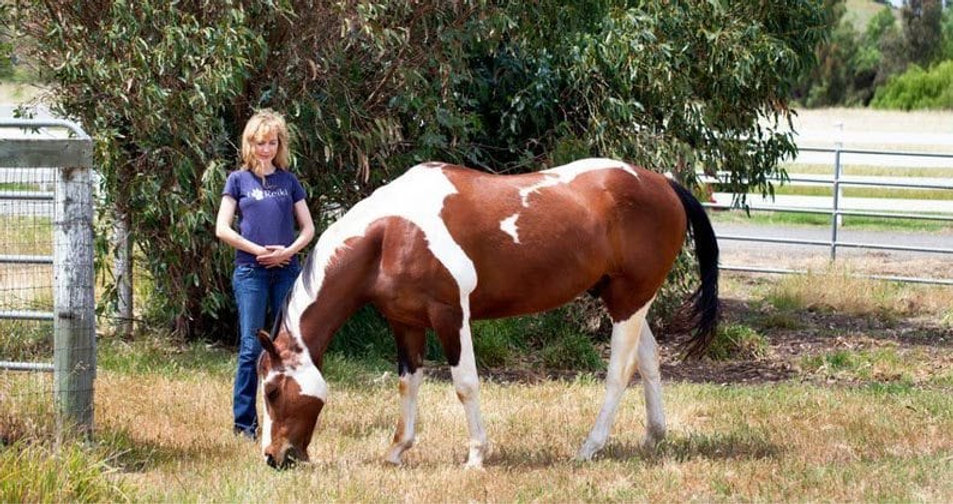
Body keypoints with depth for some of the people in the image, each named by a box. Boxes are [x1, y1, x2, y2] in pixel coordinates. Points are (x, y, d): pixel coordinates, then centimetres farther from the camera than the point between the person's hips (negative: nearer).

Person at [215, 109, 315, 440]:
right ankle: (244, 421, -2)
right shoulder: (238, 180, 6)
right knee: (251, 347, -6)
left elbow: (308, 228, 12)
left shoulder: (288, 181, 12)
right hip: (251, 271, -3)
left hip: (287, 269, 3)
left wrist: (289, 250, -7)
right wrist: (259, 250, -9)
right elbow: (222, 229, 0)